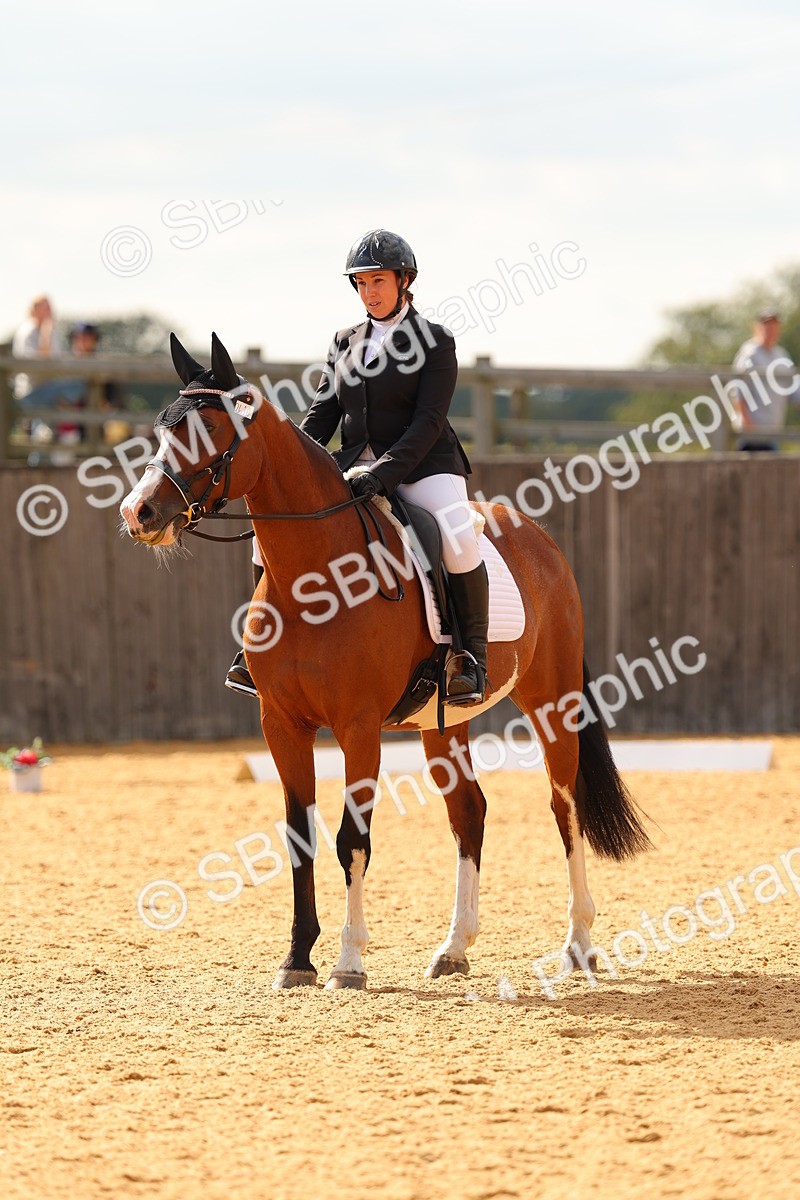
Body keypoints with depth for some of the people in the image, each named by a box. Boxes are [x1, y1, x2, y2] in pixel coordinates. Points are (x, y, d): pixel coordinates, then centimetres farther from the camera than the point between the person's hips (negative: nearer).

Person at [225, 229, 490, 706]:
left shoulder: (435, 341, -2)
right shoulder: (346, 342, 15)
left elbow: (430, 420, -13)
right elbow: (323, 414, 12)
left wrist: (385, 471, -26)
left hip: (421, 465, -6)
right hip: (355, 466, 6)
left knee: (458, 538, -34)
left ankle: (473, 655, -23)